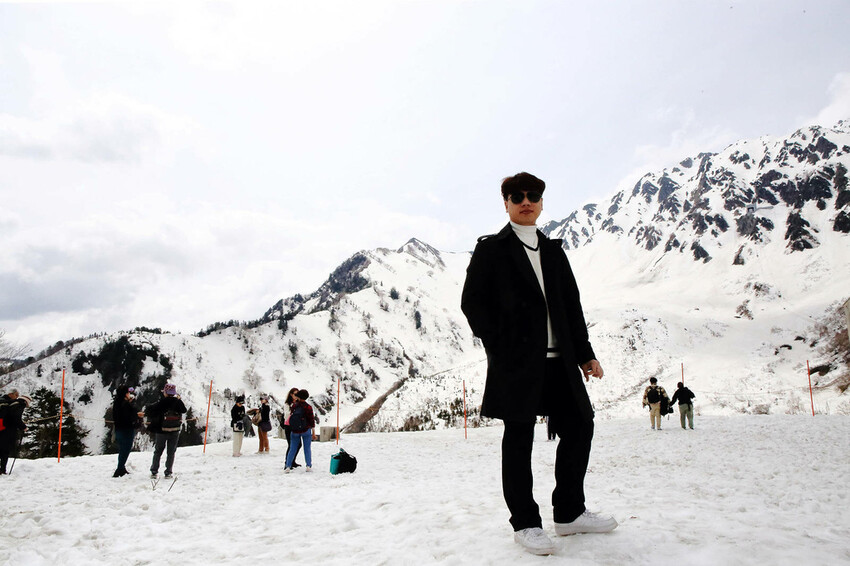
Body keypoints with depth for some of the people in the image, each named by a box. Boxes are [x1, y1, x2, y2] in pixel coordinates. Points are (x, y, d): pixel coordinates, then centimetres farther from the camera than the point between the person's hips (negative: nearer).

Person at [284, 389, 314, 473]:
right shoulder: (307, 407, -14)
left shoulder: (294, 405, -4)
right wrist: (313, 431, 2)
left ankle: (287, 466, 7)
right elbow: (311, 419, -8)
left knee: (293, 448, 10)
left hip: (295, 431, 3)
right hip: (306, 431, -3)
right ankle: (309, 466, 7)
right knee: (307, 448, 7)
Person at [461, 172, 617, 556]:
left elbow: (571, 305, 18)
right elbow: (472, 302, -3)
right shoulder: (491, 249, 2)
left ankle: (569, 513, 23)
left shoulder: (553, 251, 18)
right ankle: (525, 523, 14)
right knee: (519, 437, 1)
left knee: (580, 426, 7)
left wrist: (585, 353, 13)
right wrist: (499, 347, -10)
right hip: (516, 361, -6)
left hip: (558, 359, 6)